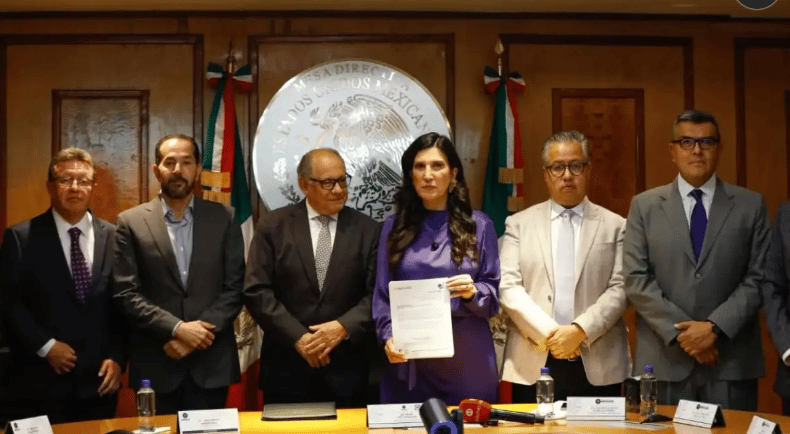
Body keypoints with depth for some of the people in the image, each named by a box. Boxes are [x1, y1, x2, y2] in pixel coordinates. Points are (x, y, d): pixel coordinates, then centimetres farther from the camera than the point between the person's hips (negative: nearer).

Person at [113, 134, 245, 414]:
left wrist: (201, 331, -11)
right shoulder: (131, 222, 2)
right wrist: (177, 329, -14)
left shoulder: (223, 218, 5)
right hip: (155, 364, -1)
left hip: (211, 362, 1)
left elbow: (235, 287, 2)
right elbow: (126, 294, -4)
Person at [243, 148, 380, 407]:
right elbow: (256, 291, -4)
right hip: (286, 368, -1)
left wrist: (344, 327, -15)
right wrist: (298, 337, -12)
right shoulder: (273, 226, 2)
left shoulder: (367, 229, 5)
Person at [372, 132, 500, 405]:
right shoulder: (394, 226, 7)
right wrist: (388, 337, -12)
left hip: (467, 358, 0)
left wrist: (472, 292, -17)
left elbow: (493, 295, 4)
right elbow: (382, 295, 4)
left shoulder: (478, 225, 5)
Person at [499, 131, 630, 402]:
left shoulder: (616, 226, 9)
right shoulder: (519, 224, 9)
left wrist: (581, 330, -13)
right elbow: (508, 287, 0)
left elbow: (620, 289, 0)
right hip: (533, 366, 0)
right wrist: (548, 333, -11)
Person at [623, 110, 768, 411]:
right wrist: (680, 331, -10)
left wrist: (716, 327, -12)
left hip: (731, 361, 0)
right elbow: (636, 279, -1)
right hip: (664, 360, 0)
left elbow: (758, 278, 0)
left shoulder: (750, 205, 7)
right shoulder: (644, 206, 6)